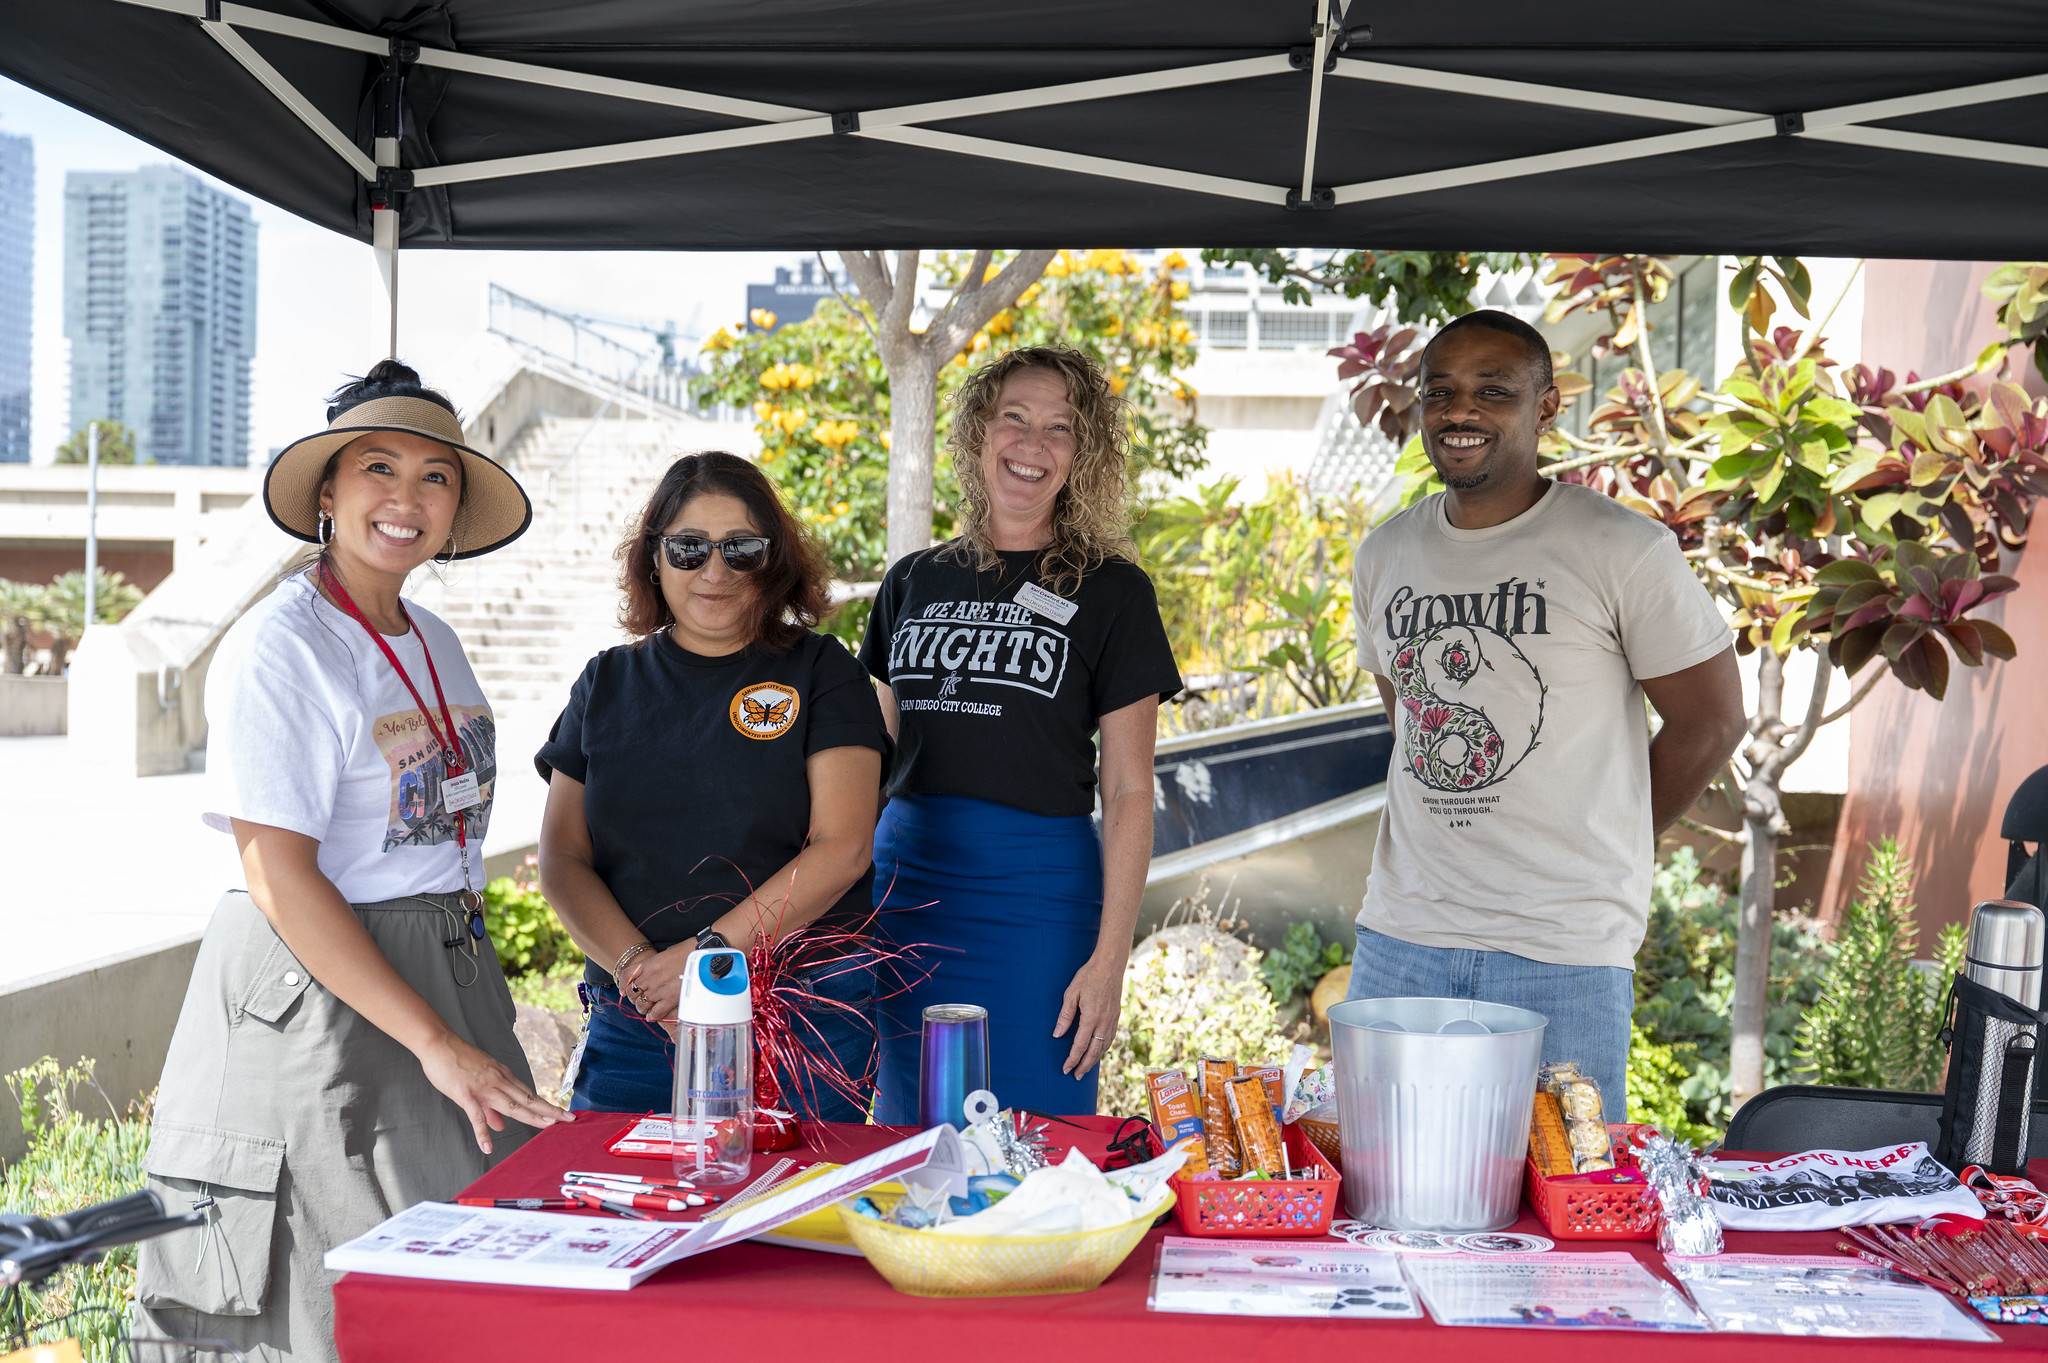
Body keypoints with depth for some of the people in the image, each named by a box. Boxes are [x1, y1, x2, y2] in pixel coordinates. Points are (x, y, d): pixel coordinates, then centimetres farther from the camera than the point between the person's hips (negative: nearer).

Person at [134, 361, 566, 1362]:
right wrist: (435, 1044, -21)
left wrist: (466, 1034, 13)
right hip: (318, 995, -8)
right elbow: (280, 876, -19)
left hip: (449, 970, 8)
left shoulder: (434, 645, 11)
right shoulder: (279, 648, -13)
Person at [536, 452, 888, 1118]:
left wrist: (709, 952, -16)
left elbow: (842, 848, -8)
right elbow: (562, 856, 5)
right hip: (632, 1025, 3)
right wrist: (638, 966, -12)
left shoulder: (822, 672, 2)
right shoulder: (607, 683, 11)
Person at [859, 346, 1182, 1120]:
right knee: (905, 1139, 9)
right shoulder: (914, 583, 12)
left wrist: (1110, 955, -10)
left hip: (1037, 890, -3)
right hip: (904, 880, 4)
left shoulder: (1111, 592, 0)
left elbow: (1128, 792, -3)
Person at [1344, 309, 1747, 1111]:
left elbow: (1710, 723, 0)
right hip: (1400, 937, 5)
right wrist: (1460, 832, 12)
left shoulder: (1624, 550, -6)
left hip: (1563, 953, -4)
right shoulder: (1384, 556, 10)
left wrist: (1590, 852, 3)